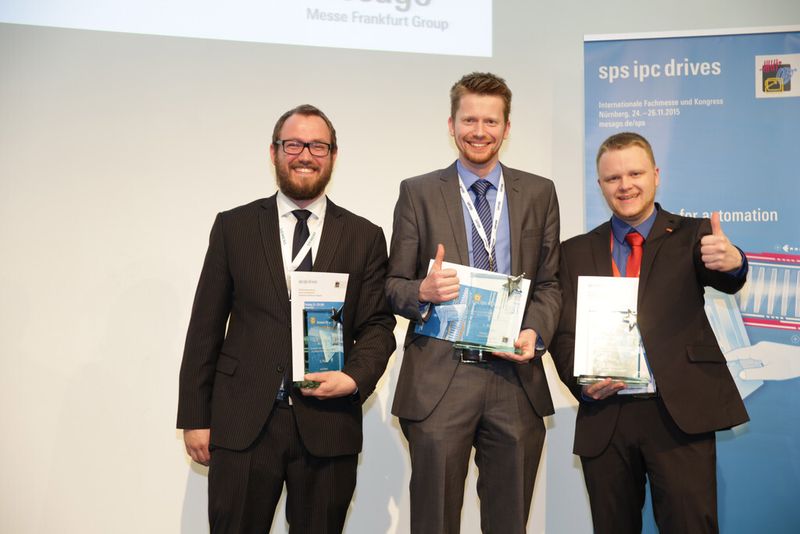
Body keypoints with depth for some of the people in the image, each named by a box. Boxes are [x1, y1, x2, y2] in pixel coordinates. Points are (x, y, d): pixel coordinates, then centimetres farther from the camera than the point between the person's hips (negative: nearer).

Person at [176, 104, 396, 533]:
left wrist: (355, 378, -13)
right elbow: (206, 326, 4)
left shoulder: (365, 237, 6)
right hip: (242, 422, 0)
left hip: (328, 427, 1)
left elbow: (378, 325, 6)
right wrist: (195, 417, 2)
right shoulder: (233, 227, 5)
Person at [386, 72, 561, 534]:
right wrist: (423, 291, -18)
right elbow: (394, 285, 4)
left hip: (516, 379, 2)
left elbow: (550, 282, 11)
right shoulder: (418, 193, 4)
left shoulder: (539, 193, 9)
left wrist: (536, 331, -8)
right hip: (439, 380, -1)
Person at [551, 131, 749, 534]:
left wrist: (731, 261, -38)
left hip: (680, 414, -2)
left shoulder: (691, 236, 5)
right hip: (605, 417, 2)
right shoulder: (576, 252, 10)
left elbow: (725, 281, -15)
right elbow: (564, 334, 7)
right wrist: (581, 380, -12)